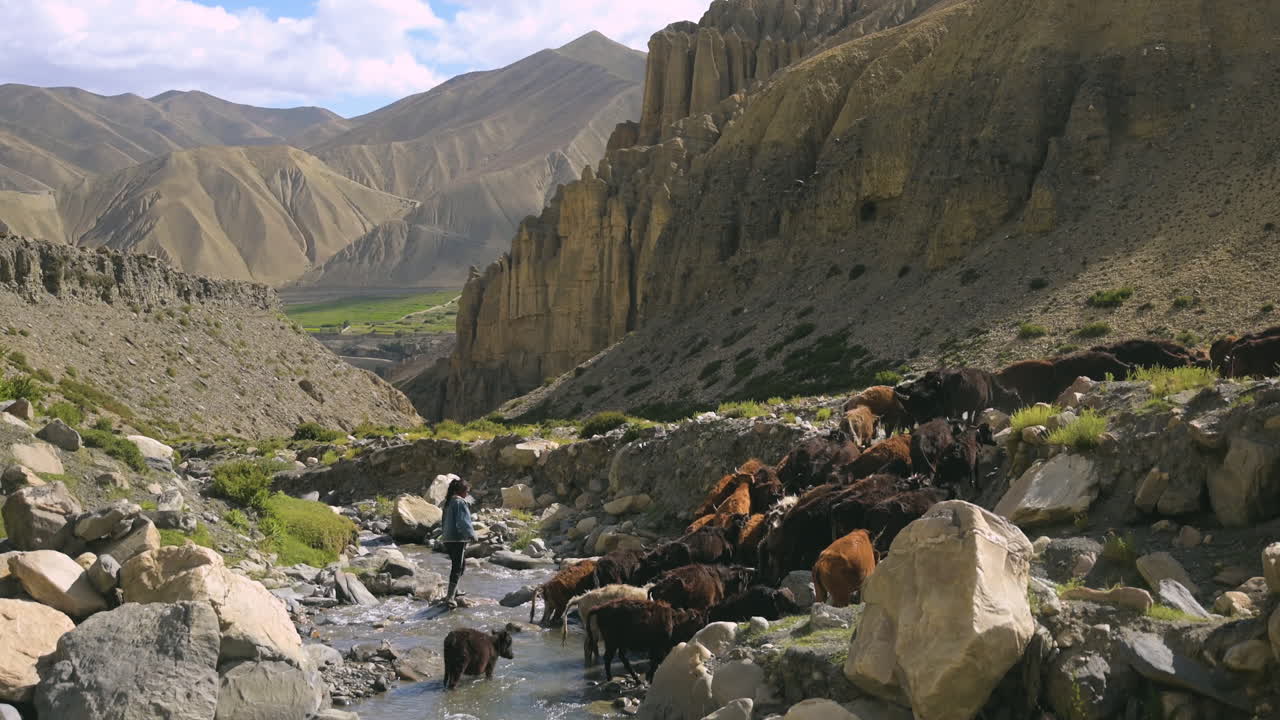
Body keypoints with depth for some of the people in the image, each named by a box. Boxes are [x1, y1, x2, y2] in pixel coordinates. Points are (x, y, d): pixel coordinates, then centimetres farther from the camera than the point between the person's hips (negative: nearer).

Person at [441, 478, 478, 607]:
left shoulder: (449, 502, 13)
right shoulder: (460, 502, -15)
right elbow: (463, 522, -20)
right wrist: (472, 534, -10)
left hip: (448, 539, 9)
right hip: (457, 539, -9)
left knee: (461, 565, 24)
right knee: (457, 567, -7)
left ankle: (454, 591, 33)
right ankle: (450, 596, -10)